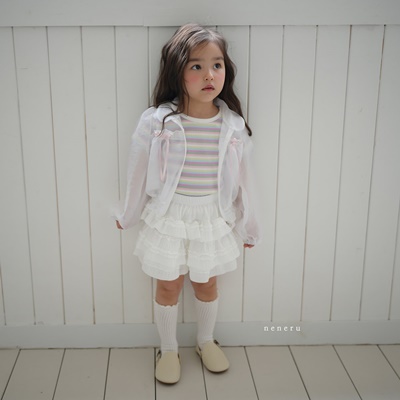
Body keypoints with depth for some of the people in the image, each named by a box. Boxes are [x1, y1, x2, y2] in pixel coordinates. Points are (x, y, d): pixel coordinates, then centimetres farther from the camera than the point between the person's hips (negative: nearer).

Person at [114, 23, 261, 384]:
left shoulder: (233, 127, -10)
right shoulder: (156, 123, -15)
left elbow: (243, 178, 0)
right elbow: (138, 173, -2)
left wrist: (248, 225, 9)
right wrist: (129, 216, 9)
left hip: (213, 219, 1)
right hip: (168, 218, -1)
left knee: (206, 285, 18)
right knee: (168, 286, 14)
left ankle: (206, 341, 43)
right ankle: (168, 350, 36)